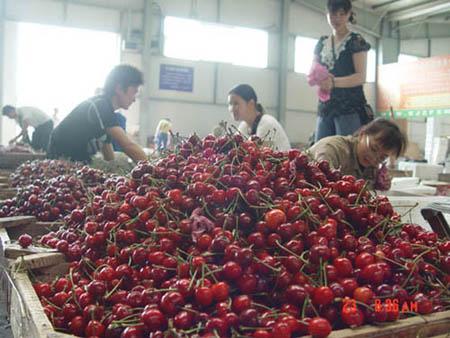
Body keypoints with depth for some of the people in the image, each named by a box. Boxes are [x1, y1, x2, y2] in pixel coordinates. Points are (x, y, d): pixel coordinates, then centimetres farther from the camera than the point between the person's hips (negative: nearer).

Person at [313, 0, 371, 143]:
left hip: (350, 107, -5)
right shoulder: (321, 43, 16)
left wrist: (334, 82, -26)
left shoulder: (356, 41, 0)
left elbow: (361, 77, -9)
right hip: (325, 107, 5)